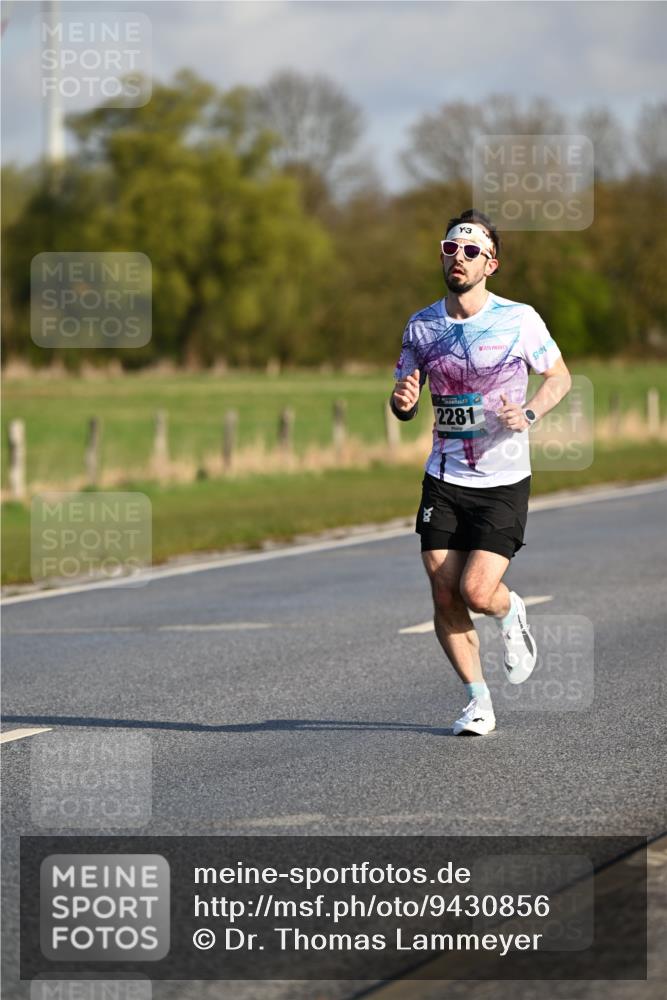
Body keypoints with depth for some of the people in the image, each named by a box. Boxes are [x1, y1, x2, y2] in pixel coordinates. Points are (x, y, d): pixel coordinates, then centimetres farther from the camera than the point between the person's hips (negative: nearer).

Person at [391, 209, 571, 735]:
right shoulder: (422, 326, 4)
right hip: (444, 480, 3)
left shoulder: (519, 319, -6)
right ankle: (478, 700, 14)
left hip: (503, 483, -3)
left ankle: (511, 613, 22)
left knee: (477, 593, -14)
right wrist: (403, 401, -13)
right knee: (445, 597, -2)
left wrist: (528, 414, -14)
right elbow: (404, 403, 12)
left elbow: (560, 377, 5)